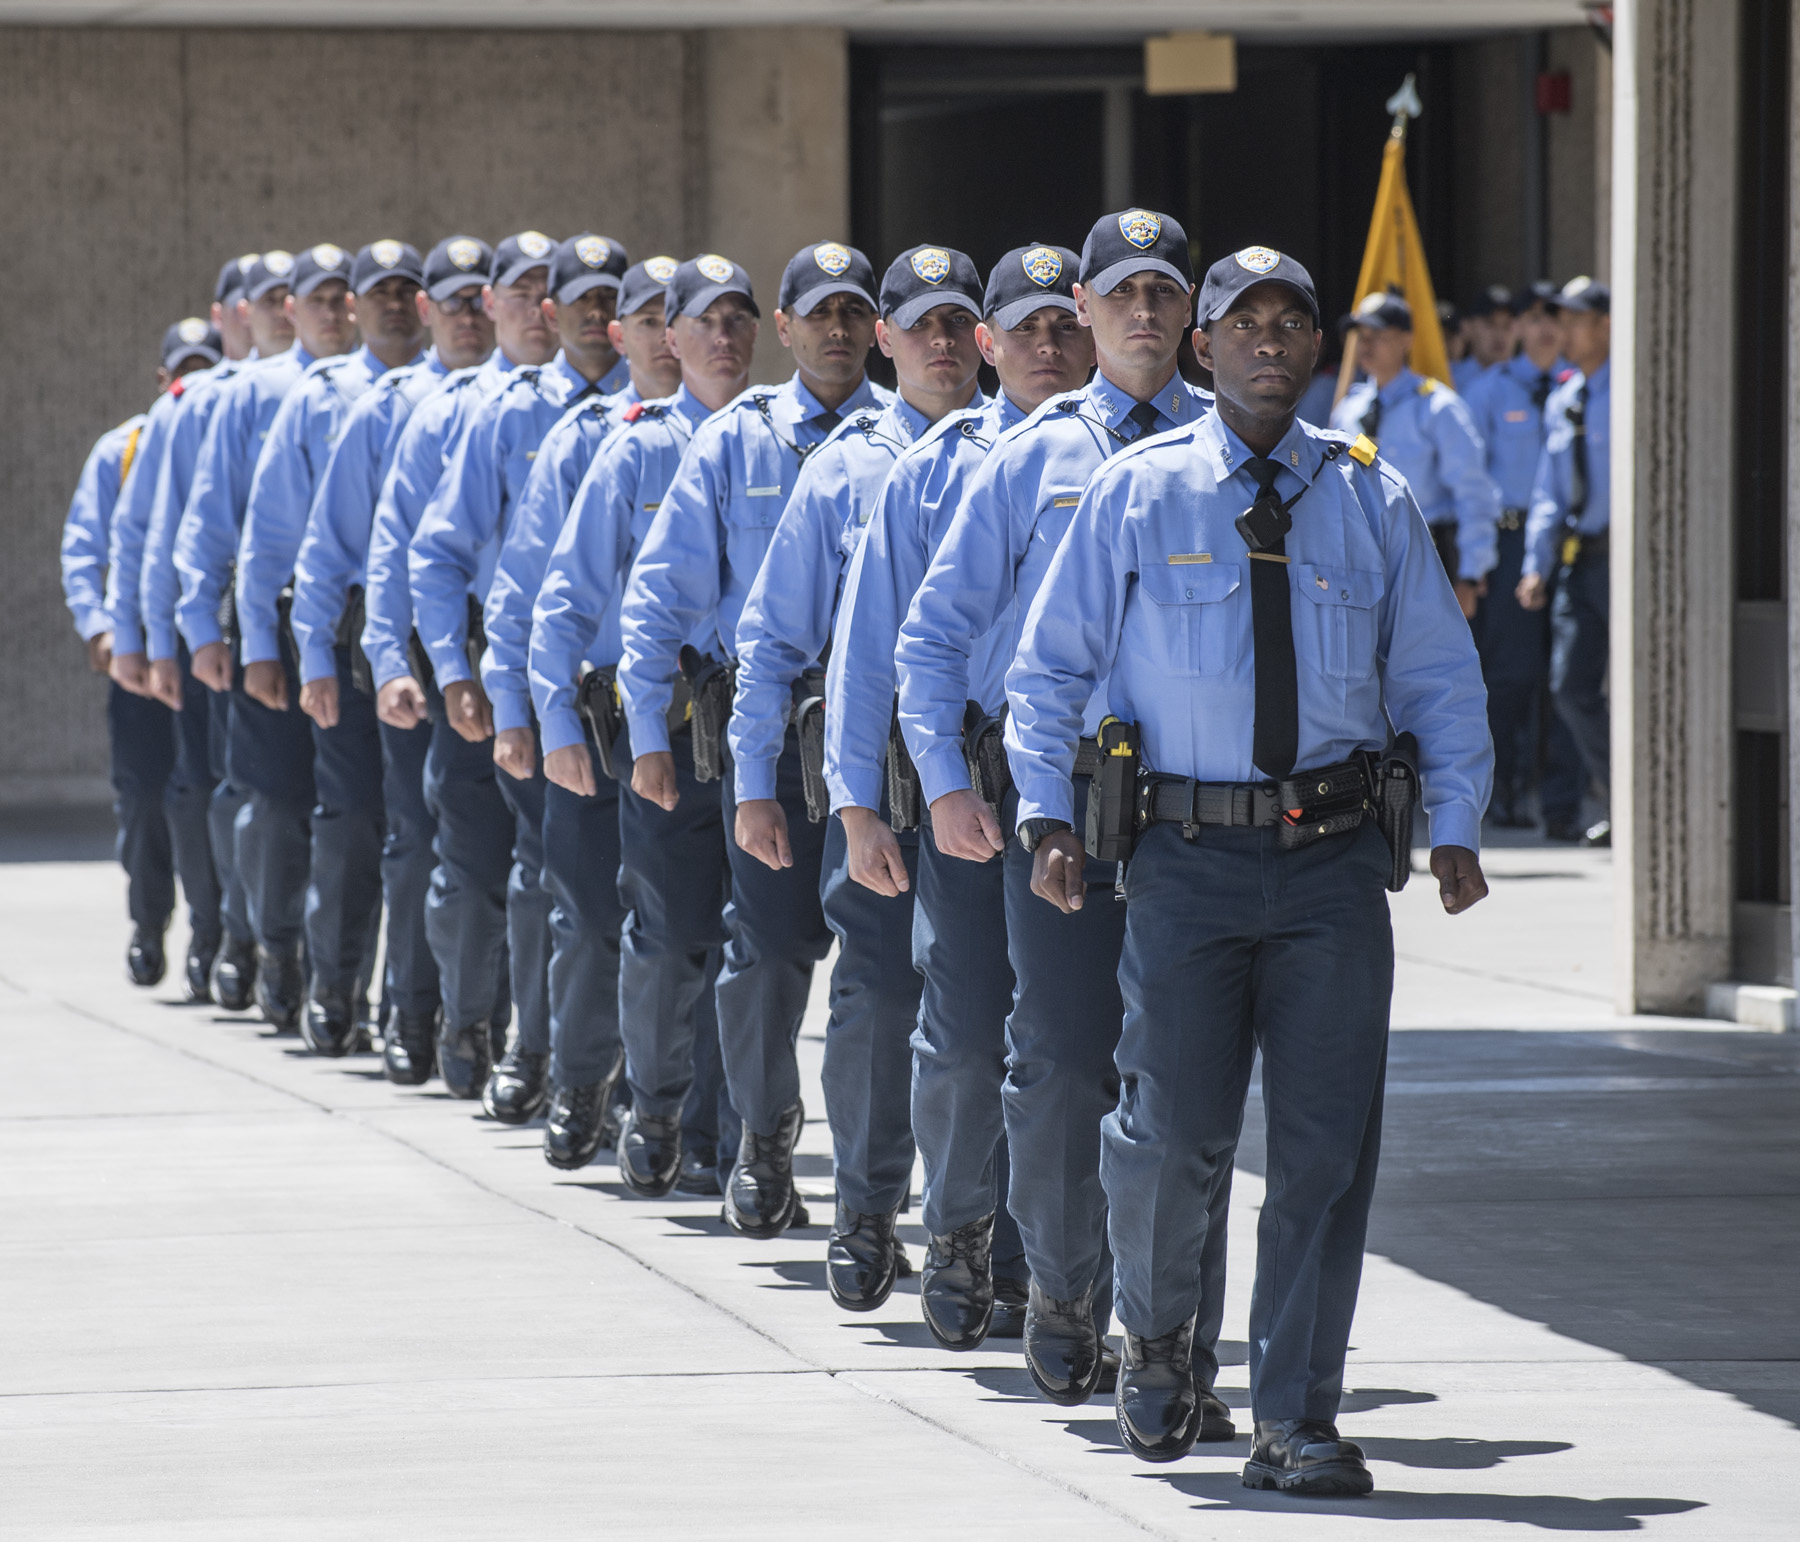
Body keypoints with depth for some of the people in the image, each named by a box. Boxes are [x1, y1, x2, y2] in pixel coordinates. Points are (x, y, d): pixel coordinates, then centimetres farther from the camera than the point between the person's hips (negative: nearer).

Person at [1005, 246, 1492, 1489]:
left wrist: (1456, 828, 1)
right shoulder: (1136, 492, 4)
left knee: (1328, 1140, -3)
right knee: (1178, 1129, -6)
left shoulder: (1375, 501, 9)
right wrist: (1049, 819, -4)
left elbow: (1441, 679, 13)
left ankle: (1298, 1423, 5)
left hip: (1336, 860, 2)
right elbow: (1050, 665, 7)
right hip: (1188, 856, -2)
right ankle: (1158, 1336, 25)